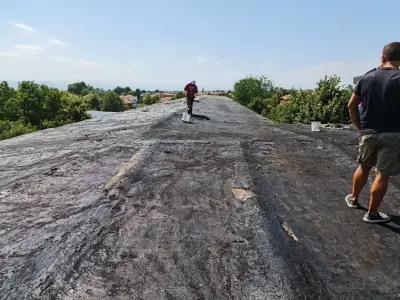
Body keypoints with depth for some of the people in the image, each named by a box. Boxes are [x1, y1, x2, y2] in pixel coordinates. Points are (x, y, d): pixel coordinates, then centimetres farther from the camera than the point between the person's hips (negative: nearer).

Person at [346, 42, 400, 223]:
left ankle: (354, 199, 38)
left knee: (364, 167, 21)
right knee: (383, 174, 6)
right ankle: (372, 213, 16)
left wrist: (359, 127, 12)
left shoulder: (367, 77, 2)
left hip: (368, 132, 4)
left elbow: (351, 105, 5)